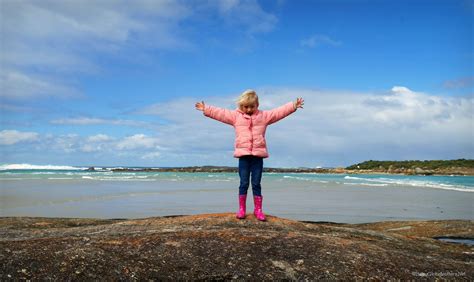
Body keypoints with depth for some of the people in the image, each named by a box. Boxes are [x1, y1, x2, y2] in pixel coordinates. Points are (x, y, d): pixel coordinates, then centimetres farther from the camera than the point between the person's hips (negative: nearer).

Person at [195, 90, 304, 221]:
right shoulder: (235, 115, 8)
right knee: (244, 183, 4)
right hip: (243, 155, 0)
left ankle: (258, 209, 12)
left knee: (256, 184, 5)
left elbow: (280, 111, 4)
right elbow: (219, 112, 5)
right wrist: (205, 109, 0)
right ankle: (241, 209, 12)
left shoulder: (264, 116, 9)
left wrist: (294, 106, -3)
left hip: (258, 155, 0)